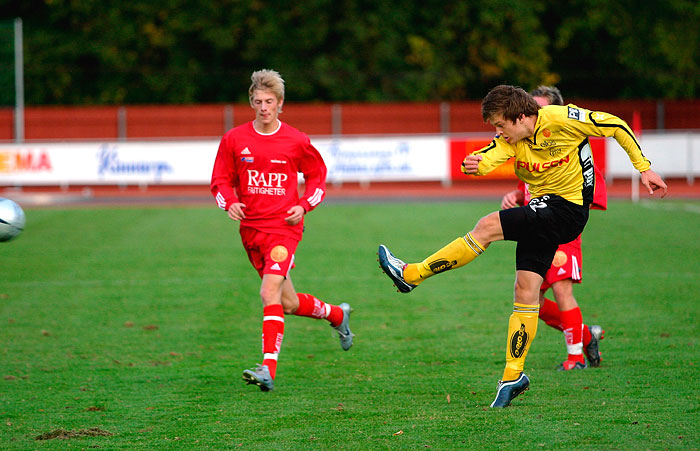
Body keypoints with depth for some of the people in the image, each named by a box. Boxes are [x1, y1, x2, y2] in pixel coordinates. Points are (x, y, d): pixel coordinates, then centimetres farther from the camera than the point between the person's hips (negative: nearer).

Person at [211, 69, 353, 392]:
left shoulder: (296, 141, -2)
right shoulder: (234, 139, 3)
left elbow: (317, 174, 12)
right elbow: (221, 181, 10)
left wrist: (304, 206, -3)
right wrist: (229, 203, -11)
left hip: (284, 226, -4)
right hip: (250, 228, 4)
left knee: (269, 294, -22)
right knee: (289, 304, 13)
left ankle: (269, 369, -26)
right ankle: (337, 315, 42)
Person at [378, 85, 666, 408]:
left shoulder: (561, 119, -16)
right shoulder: (510, 139, 0)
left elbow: (617, 126, -7)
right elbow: (489, 157, -21)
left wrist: (644, 168, -5)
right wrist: (474, 164, -46)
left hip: (568, 209, -7)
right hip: (543, 210, 7)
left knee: (488, 227, -19)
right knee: (526, 291, 3)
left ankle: (412, 275, -13)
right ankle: (513, 376, 8)